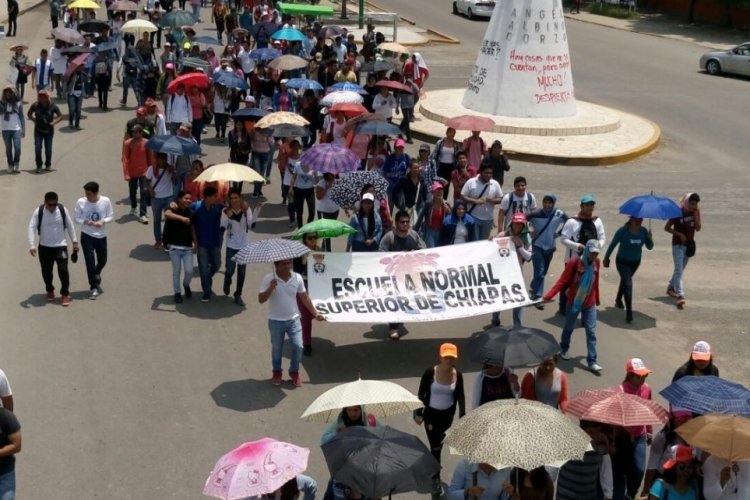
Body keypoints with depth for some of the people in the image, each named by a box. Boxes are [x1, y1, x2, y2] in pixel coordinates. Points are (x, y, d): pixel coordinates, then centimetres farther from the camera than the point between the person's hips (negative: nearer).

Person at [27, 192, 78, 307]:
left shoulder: (62, 210, -8)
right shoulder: (38, 212, -12)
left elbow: (70, 225, 3)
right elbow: (32, 228, -13)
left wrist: (74, 241, 4)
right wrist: (32, 245, -23)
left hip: (61, 246, 0)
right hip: (44, 247, 1)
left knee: (63, 270, -7)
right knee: (46, 271, 11)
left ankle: (65, 294, 6)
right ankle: (50, 291, 34)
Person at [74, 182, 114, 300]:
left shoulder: (105, 201, -11)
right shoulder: (80, 202, -12)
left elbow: (111, 216, -2)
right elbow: (77, 219, -4)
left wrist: (103, 221, -22)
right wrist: (85, 222, -25)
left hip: (101, 236, 2)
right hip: (87, 236, -2)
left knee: (102, 261, 18)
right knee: (90, 263, -2)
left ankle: (96, 275, 52)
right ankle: (93, 288, 13)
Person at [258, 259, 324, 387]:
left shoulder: (297, 278, -7)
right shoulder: (268, 279, -15)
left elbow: (305, 297, 4)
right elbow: (261, 300, -16)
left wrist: (315, 313, 4)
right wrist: (271, 288, -31)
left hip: (293, 319, 2)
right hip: (276, 321, -2)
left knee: (298, 347, -1)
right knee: (276, 348, 13)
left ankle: (294, 372, 22)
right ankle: (277, 372, 35)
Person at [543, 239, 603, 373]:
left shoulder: (596, 263, -3)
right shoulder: (574, 263, -18)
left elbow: (595, 282, 9)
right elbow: (562, 281, -19)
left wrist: (597, 299, 18)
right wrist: (549, 295, -27)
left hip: (590, 303, 3)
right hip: (574, 302, -3)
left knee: (591, 332, -1)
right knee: (568, 328, 16)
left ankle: (592, 362, 2)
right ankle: (564, 349, 42)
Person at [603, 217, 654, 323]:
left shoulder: (644, 231, -11)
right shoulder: (623, 231, -22)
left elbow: (650, 247, -6)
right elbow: (613, 244, -11)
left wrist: (650, 239, -27)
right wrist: (606, 258, -3)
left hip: (635, 261, 5)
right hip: (622, 261, -5)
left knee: (625, 280, 26)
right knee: (628, 283, -18)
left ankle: (618, 300, 52)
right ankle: (629, 312, -16)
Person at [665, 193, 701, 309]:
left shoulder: (696, 212, -2)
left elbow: (698, 228, -5)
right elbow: (667, 228, -11)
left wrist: (696, 216, -18)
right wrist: (680, 234, -21)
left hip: (689, 244, 6)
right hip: (678, 244, -6)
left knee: (680, 269, 18)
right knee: (679, 270, -14)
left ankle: (670, 288, 37)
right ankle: (680, 296, -22)